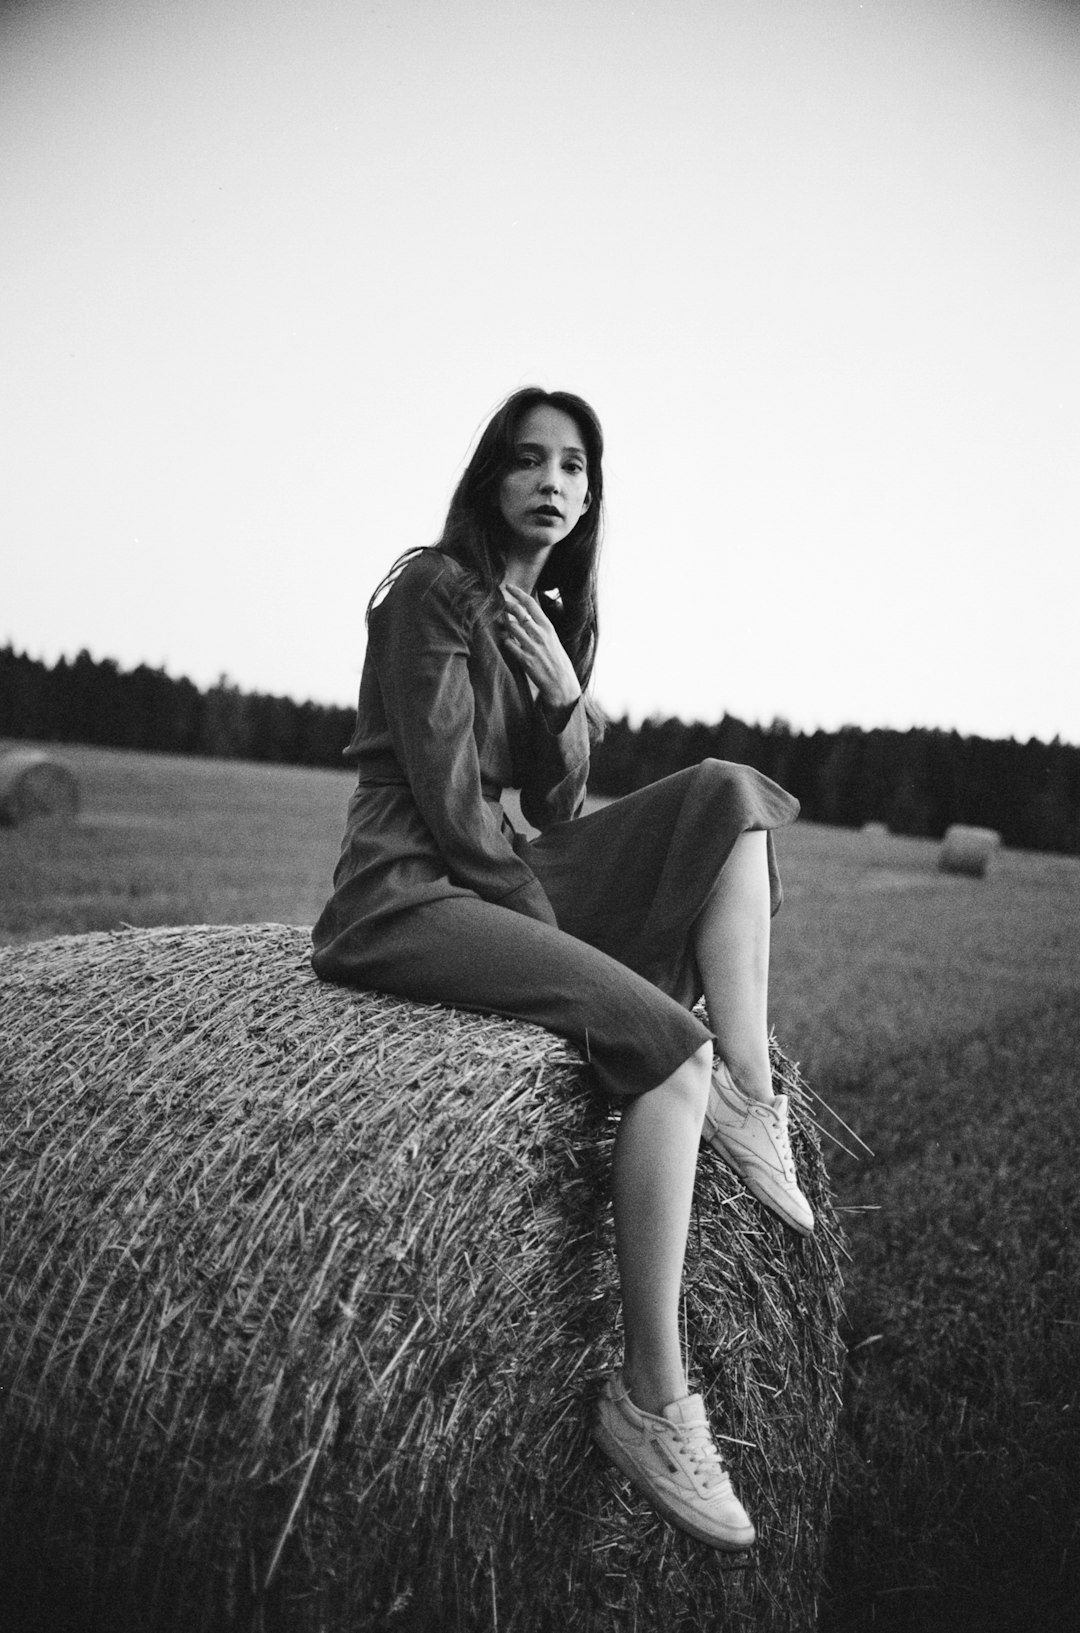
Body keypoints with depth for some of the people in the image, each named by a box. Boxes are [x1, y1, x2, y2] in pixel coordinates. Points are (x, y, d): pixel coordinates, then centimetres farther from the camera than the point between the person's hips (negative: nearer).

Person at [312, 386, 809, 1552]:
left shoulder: (557, 617, 17)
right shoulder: (435, 589, -6)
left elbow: (555, 809, 11)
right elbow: (450, 801, -14)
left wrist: (568, 699, -6)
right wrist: (557, 929, -10)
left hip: (504, 878, 8)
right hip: (408, 896, -8)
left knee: (729, 794, -5)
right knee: (666, 1037, -25)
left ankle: (750, 1103, -14)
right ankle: (652, 1401, -19)